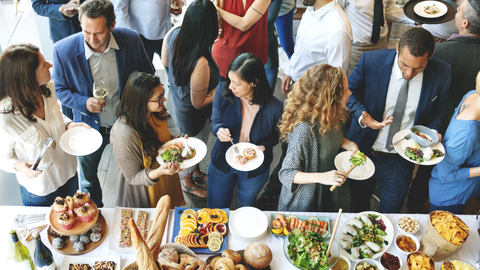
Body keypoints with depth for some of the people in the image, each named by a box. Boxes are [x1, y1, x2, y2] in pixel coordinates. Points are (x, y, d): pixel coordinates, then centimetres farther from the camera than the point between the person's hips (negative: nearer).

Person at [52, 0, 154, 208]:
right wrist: (83, 103, -25)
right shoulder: (63, 50, -22)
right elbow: (60, 89, -6)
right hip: (89, 127, 0)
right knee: (88, 177, 23)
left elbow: (148, 77, -3)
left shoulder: (131, 40, -20)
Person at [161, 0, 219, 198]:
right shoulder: (201, 63, -44)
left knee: (196, 144, 34)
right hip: (193, 115, -7)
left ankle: (196, 172, 64)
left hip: (178, 99, 7)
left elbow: (165, 62, 0)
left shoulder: (173, 34, -22)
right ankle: (188, 184, 56)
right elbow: (198, 103, -27)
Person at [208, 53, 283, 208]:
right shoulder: (223, 90, -21)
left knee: (246, 208, 29)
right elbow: (215, 122, -7)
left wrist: (265, 146, -26)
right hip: (222, 162, 1)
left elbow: (275, 135, -6)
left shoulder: (274, 107, -25)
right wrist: (218, 130, -30)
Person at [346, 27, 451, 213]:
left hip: (402, 159, 1)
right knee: (358, 205, 23)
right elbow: (350, 92, -6)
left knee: (391, 210, 21)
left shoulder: (441, 73, -16)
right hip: (364, 150, 0)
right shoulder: (370, 61, -22)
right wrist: (362, 117, -24)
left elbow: (438, 109, 3)